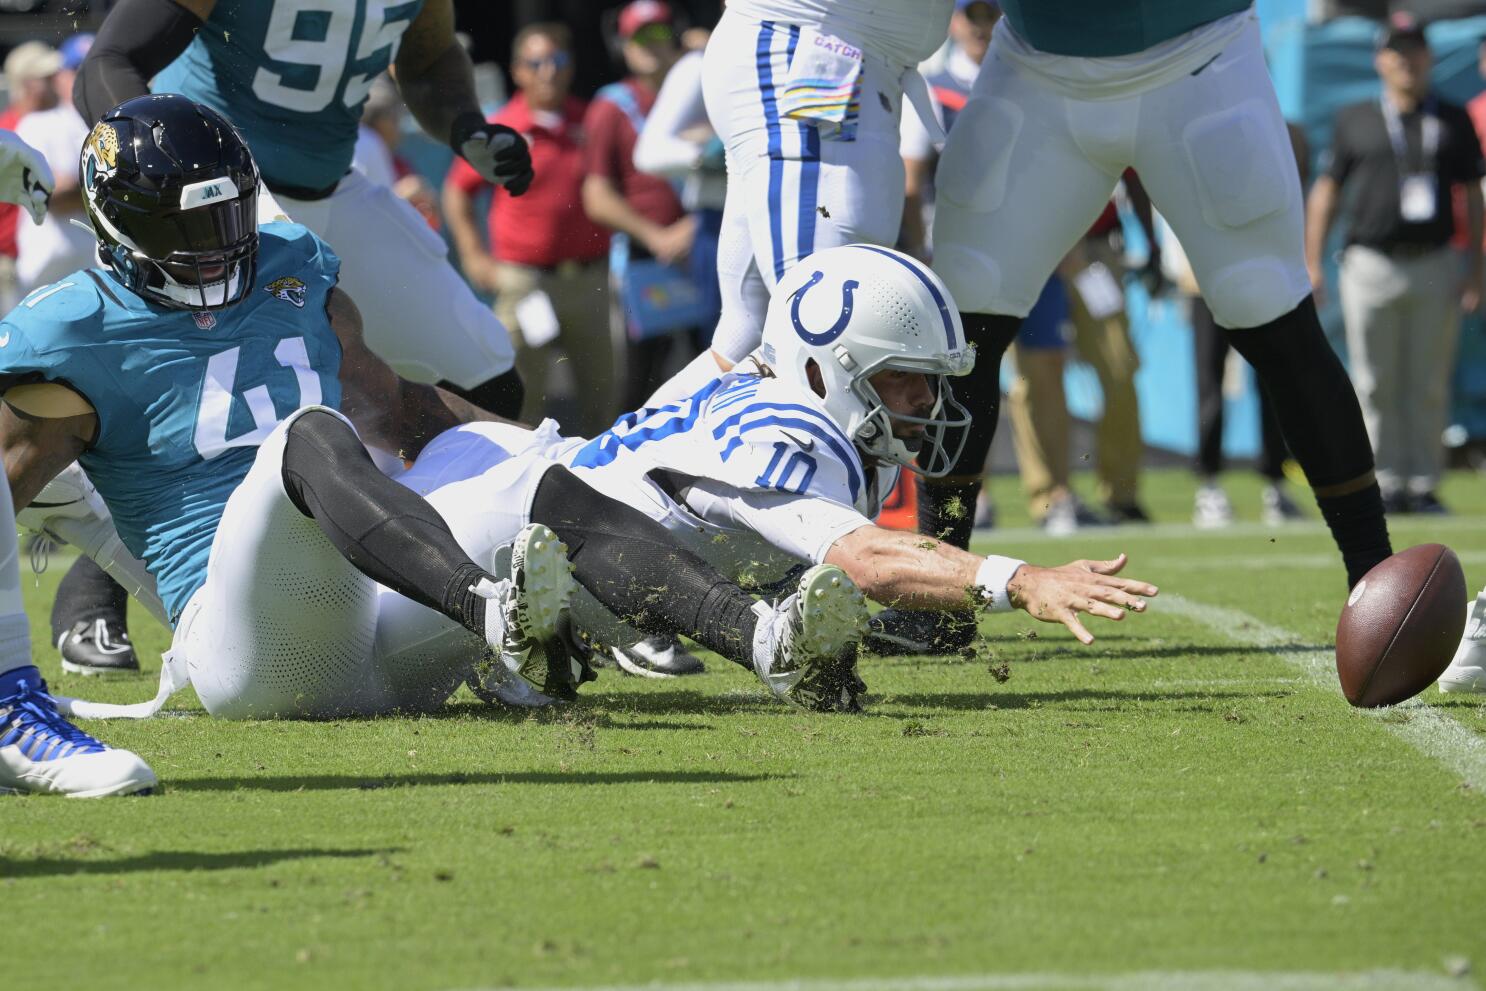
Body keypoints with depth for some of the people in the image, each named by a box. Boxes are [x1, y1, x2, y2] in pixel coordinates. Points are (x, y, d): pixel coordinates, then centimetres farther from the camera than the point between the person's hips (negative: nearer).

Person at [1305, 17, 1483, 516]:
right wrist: (1311, 263, 2)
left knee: (1429, 386, 1)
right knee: (1376, 385, -1)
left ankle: (1425, 485, 6)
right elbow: (1326, 190, 10)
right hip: (1371, 265, 0)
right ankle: (1387, 486, 3)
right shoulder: (1354, 120, 9)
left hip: (1436, 265, 0)